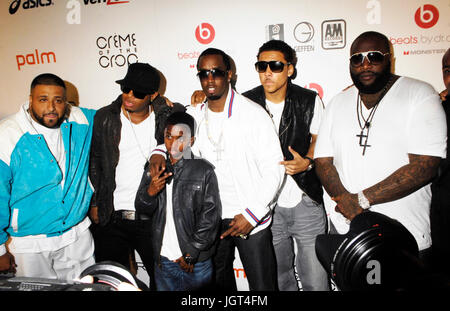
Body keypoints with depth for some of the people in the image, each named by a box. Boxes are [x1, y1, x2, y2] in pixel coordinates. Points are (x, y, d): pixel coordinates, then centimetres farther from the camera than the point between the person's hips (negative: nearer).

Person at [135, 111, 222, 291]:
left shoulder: (204, 171, -7)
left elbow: (211, 216, -8)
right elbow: (141, 209, 7)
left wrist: (192, 253, -10)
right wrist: (150, 193, -15)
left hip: (196, 262, -3)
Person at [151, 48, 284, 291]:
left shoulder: (253, 114, -11)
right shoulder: (193, 115, 2)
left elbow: (273, 168, -12)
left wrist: (253, 214, -18)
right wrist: (159, 152, -7)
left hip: (252, 219, -4)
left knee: (262, 286, 6)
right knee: (219, 282, 21)